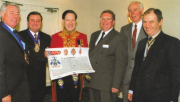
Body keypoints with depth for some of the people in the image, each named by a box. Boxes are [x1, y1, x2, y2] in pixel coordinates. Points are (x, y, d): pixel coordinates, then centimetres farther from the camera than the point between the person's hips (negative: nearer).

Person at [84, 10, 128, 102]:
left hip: (107, 84, -6)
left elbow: (121, 63, -12)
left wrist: (116, 85, -15)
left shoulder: (119, 38, -8)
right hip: (92, 82, 6)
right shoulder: (94, 35, 14)